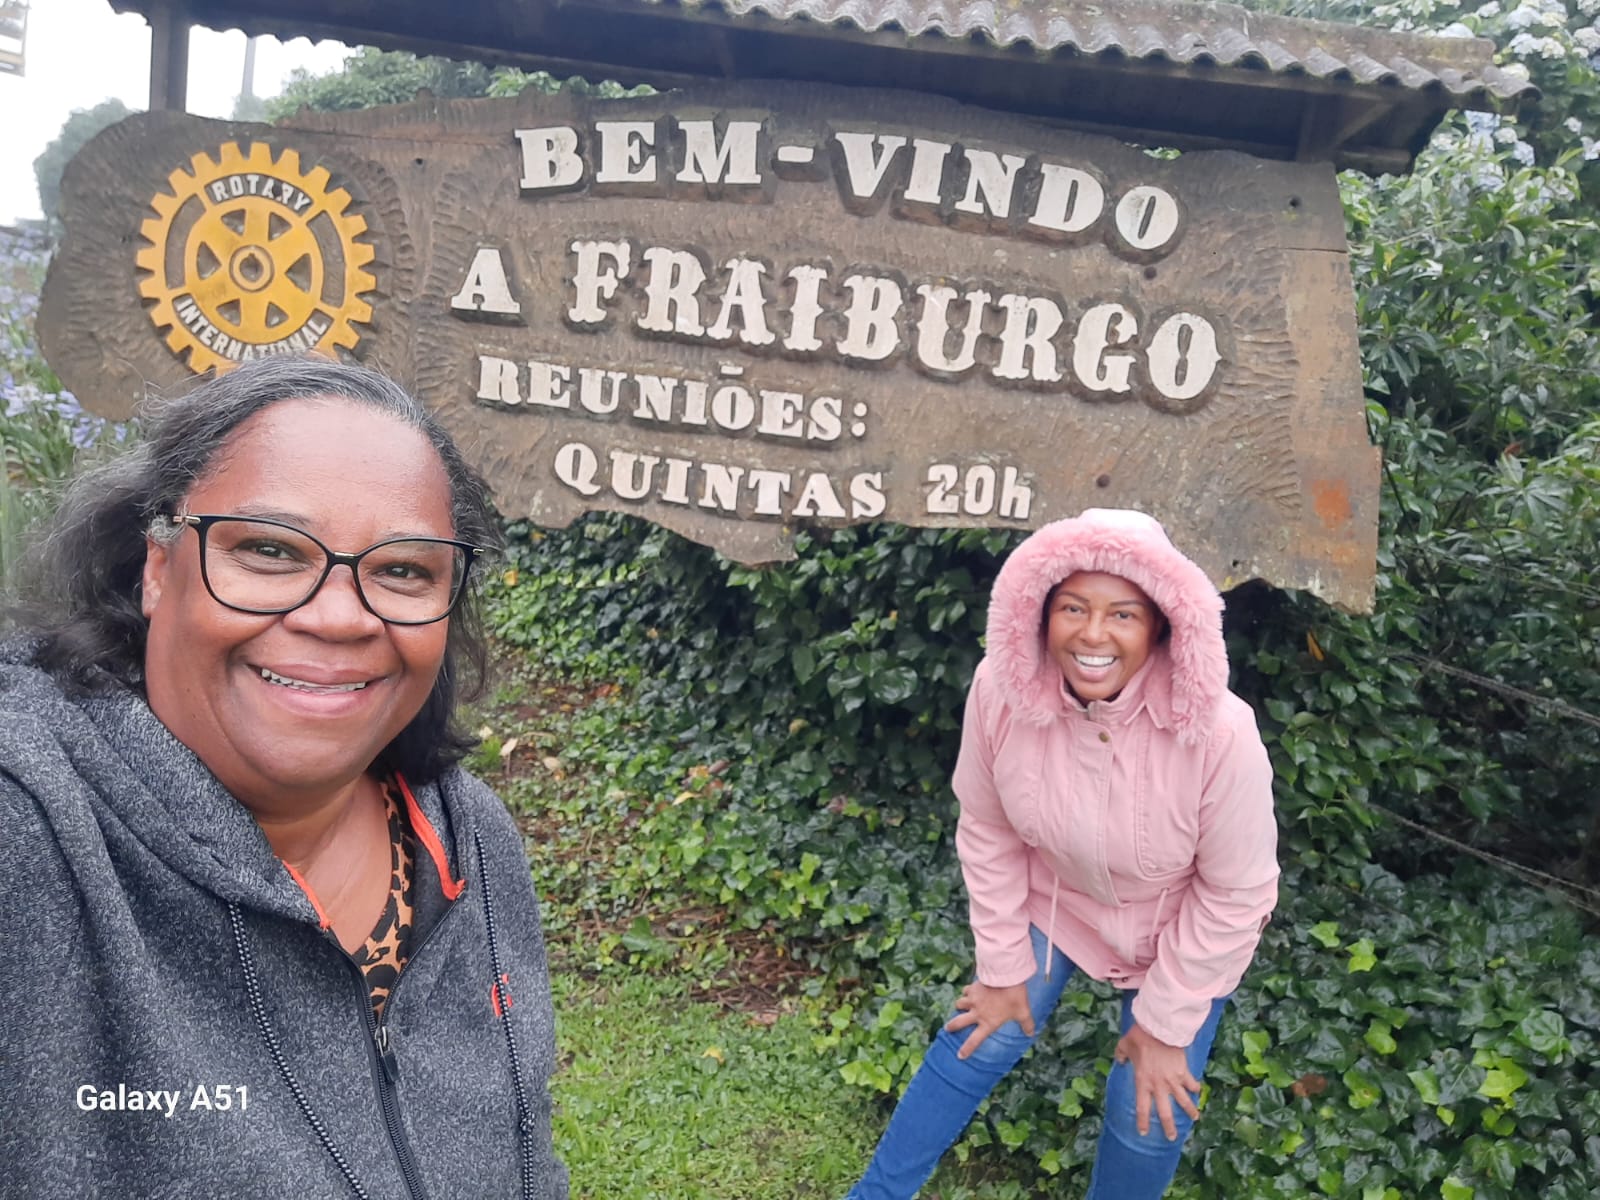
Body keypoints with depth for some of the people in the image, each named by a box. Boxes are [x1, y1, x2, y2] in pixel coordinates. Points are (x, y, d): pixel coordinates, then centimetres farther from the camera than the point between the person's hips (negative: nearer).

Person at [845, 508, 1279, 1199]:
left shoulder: (1218, 732, -37)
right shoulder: (1001, 688, -29)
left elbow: (1235, 895, -21)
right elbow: (987, 833, -12)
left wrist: (1164, 1023, -11)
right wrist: (1003, 967, -3)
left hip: (1181, 928, -1)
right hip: (1054, 894, 2)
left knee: (1150, 1111, 5)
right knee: (980, 1039, 9)